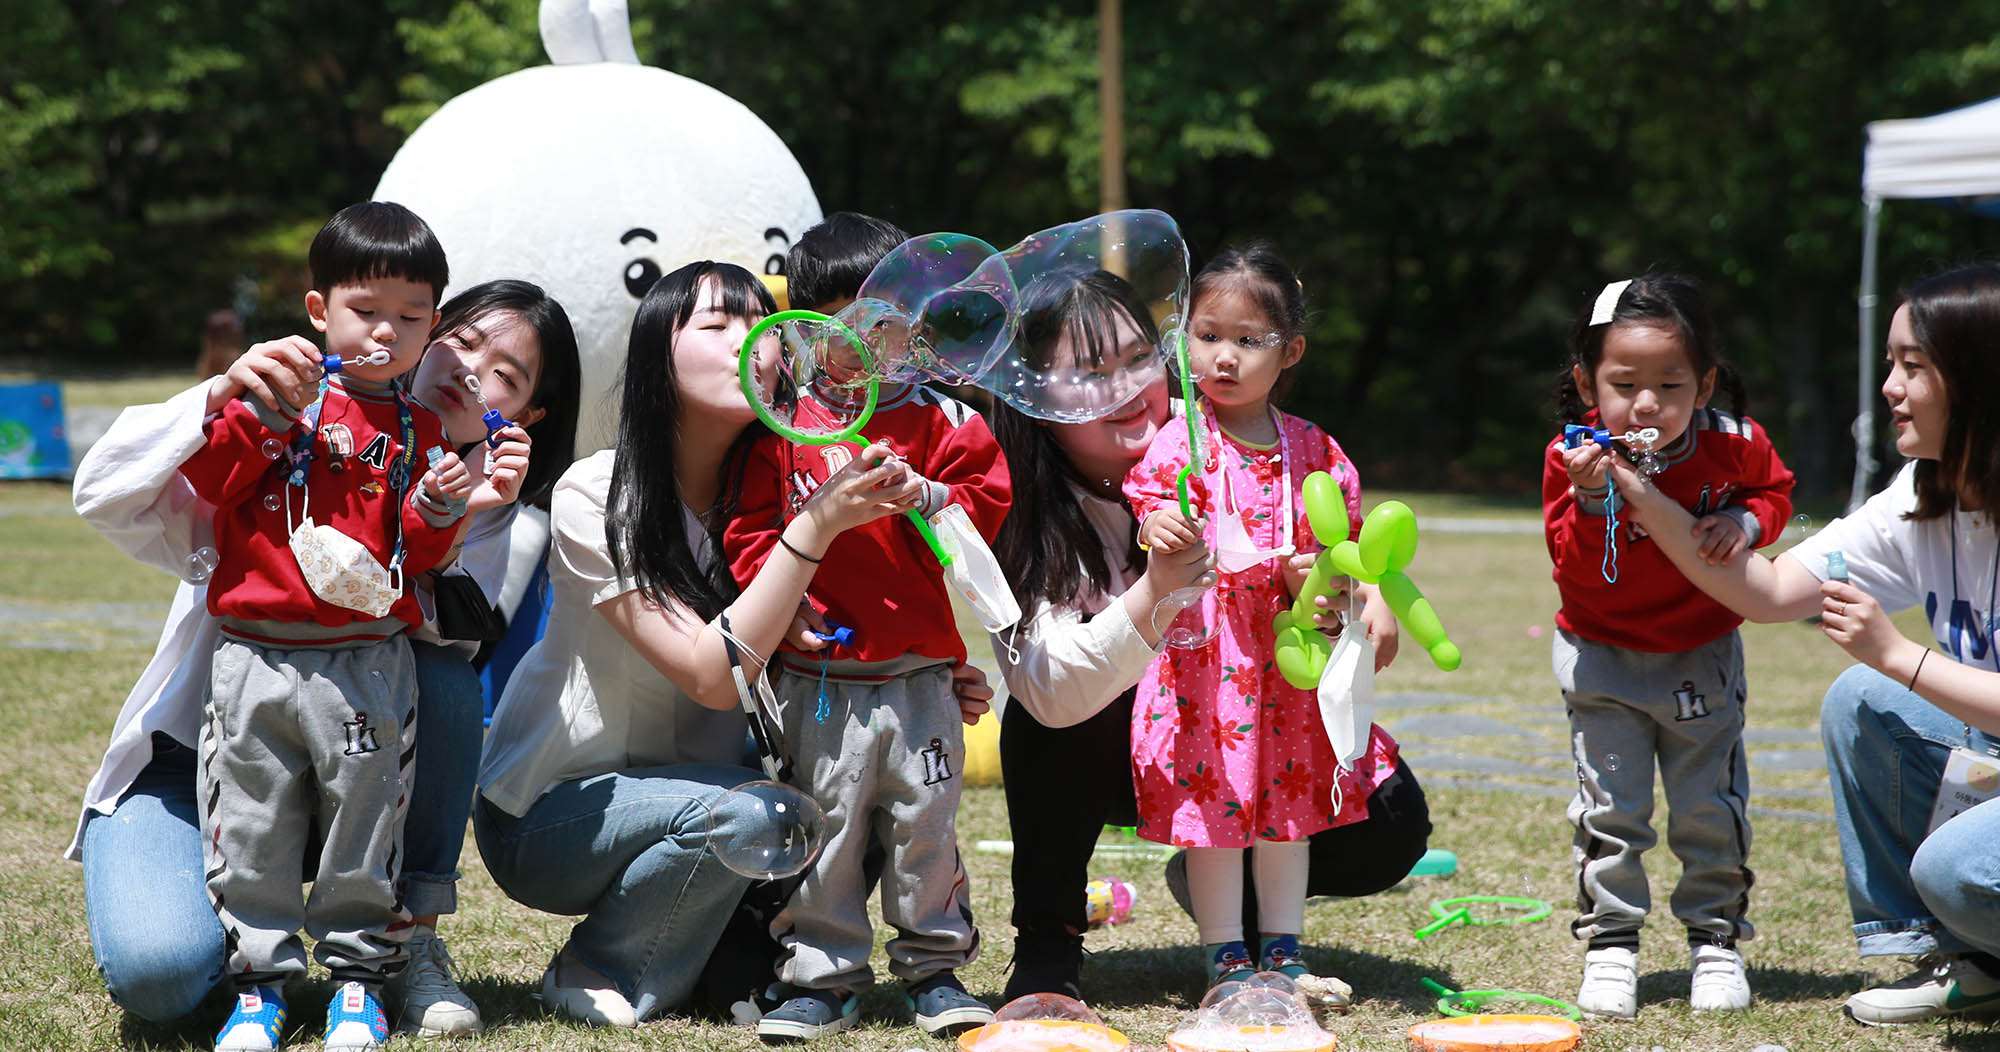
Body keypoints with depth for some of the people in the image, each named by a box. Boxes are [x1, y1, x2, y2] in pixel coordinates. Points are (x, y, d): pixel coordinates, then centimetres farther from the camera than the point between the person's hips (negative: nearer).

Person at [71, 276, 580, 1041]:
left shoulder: (492, 515, 0)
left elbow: (428, 631, -20)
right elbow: (106, 498, -23)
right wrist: (220, 396, -37)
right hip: (191, 768, -3)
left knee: (443, 677, -29)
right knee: (158, 973, -31)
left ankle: (411, 939, -14)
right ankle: (237, 923, 7)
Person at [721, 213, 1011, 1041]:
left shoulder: (934, 417, 4)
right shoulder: (782, 428, 3)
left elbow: (987, 495, 3)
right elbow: (751, 531, 4)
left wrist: (928, 498, -14)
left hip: (920, 672, 1)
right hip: (819, 678, -1)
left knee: (925, 819, 5)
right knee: (824, 825, 2)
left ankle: (934, 966, 18)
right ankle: (820, 976, 11)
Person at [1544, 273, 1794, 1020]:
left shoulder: (1731, 444, -16)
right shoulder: (1574, 458, -20)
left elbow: (1775, 490, 6)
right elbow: (1577, 572, -22)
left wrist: (1746, 522, -16)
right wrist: (1592, 501, -39)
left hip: (1701, 655, 1)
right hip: (1603, 656, -1)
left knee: (1710, 808, 6)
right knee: (1609, 808, -1)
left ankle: (1716, 939, 21)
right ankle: (1610, 944, 11)